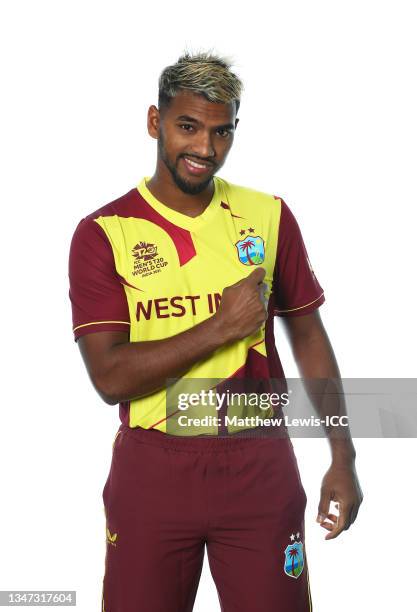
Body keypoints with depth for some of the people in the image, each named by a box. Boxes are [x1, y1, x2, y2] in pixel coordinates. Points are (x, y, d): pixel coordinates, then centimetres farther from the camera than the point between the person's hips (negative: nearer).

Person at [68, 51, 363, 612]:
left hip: (260, 466, 2)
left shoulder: (269, 215, 1)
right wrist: (222, 326, -18)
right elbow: (110, 377, -13)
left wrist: (343, 459, 4)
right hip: (152, 472, -1)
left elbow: (308, 335, 7)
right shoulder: (103, 233, -6)